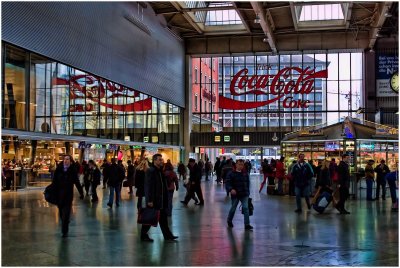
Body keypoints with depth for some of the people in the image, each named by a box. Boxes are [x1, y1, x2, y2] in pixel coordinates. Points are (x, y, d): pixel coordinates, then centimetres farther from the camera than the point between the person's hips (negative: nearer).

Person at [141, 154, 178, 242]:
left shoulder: (161, 171, 12)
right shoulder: (150, 171, -15)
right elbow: (148, 186, -19)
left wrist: (165, 198, 14)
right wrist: (149, 200, -22)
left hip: (161, 200, 8)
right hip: (153, 200, -8)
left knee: (163, 218, 11)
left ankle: (167, 235, 16)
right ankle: (143, 235, 16)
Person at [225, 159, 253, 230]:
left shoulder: (245, 174, 6)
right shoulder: (231, 174, -6)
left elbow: (248, 183, 16)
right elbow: (227, 183, -13)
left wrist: (247, 192, 13)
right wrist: (231, 189, -31)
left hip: (244, 195, 2)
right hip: (235, 194, -2)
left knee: (246, 208, -9)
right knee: (233, 208, 12)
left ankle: (247, 224, -8)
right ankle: (229, 221, 37)